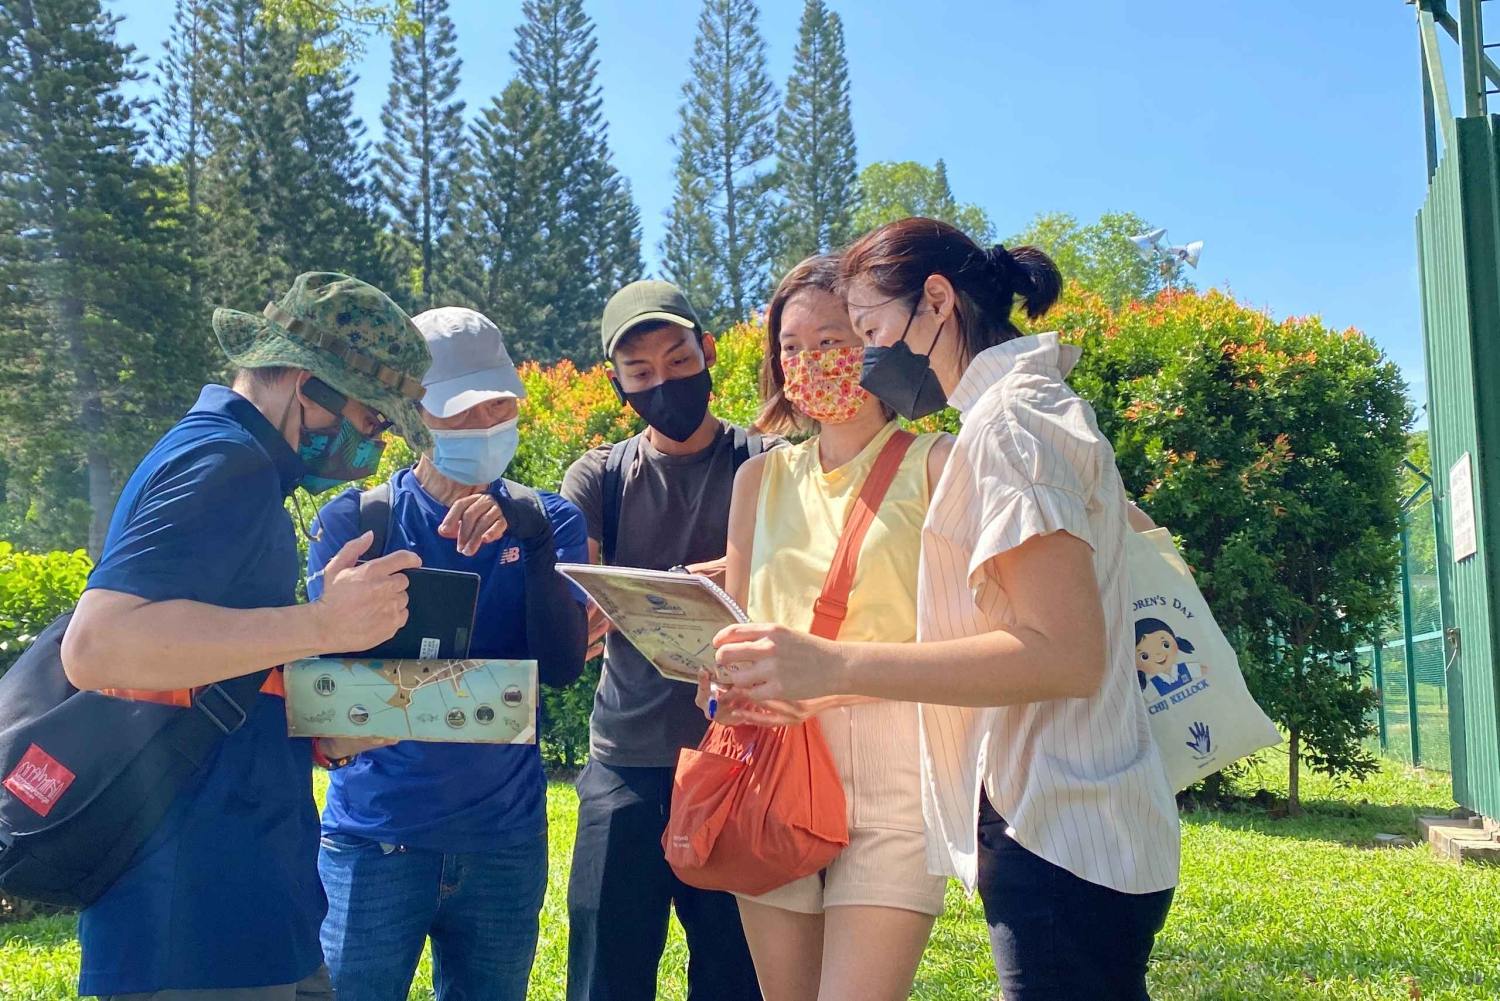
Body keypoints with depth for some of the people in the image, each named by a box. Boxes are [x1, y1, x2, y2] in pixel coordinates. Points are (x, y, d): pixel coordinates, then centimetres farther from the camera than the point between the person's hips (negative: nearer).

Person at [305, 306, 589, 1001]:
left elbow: (562, 665, -9)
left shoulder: (547, 522, 4)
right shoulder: (353, 520, -1)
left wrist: (532, 535, -20)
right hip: (374, 834, -2)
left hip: (504, 836, 2)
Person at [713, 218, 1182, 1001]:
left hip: (1055, 837, -10)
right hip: (1090, 830, 10)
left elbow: (1066, 654, -21)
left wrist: (837, 666, -26)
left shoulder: (1010, 417, -12)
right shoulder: (1046, 408, 17)